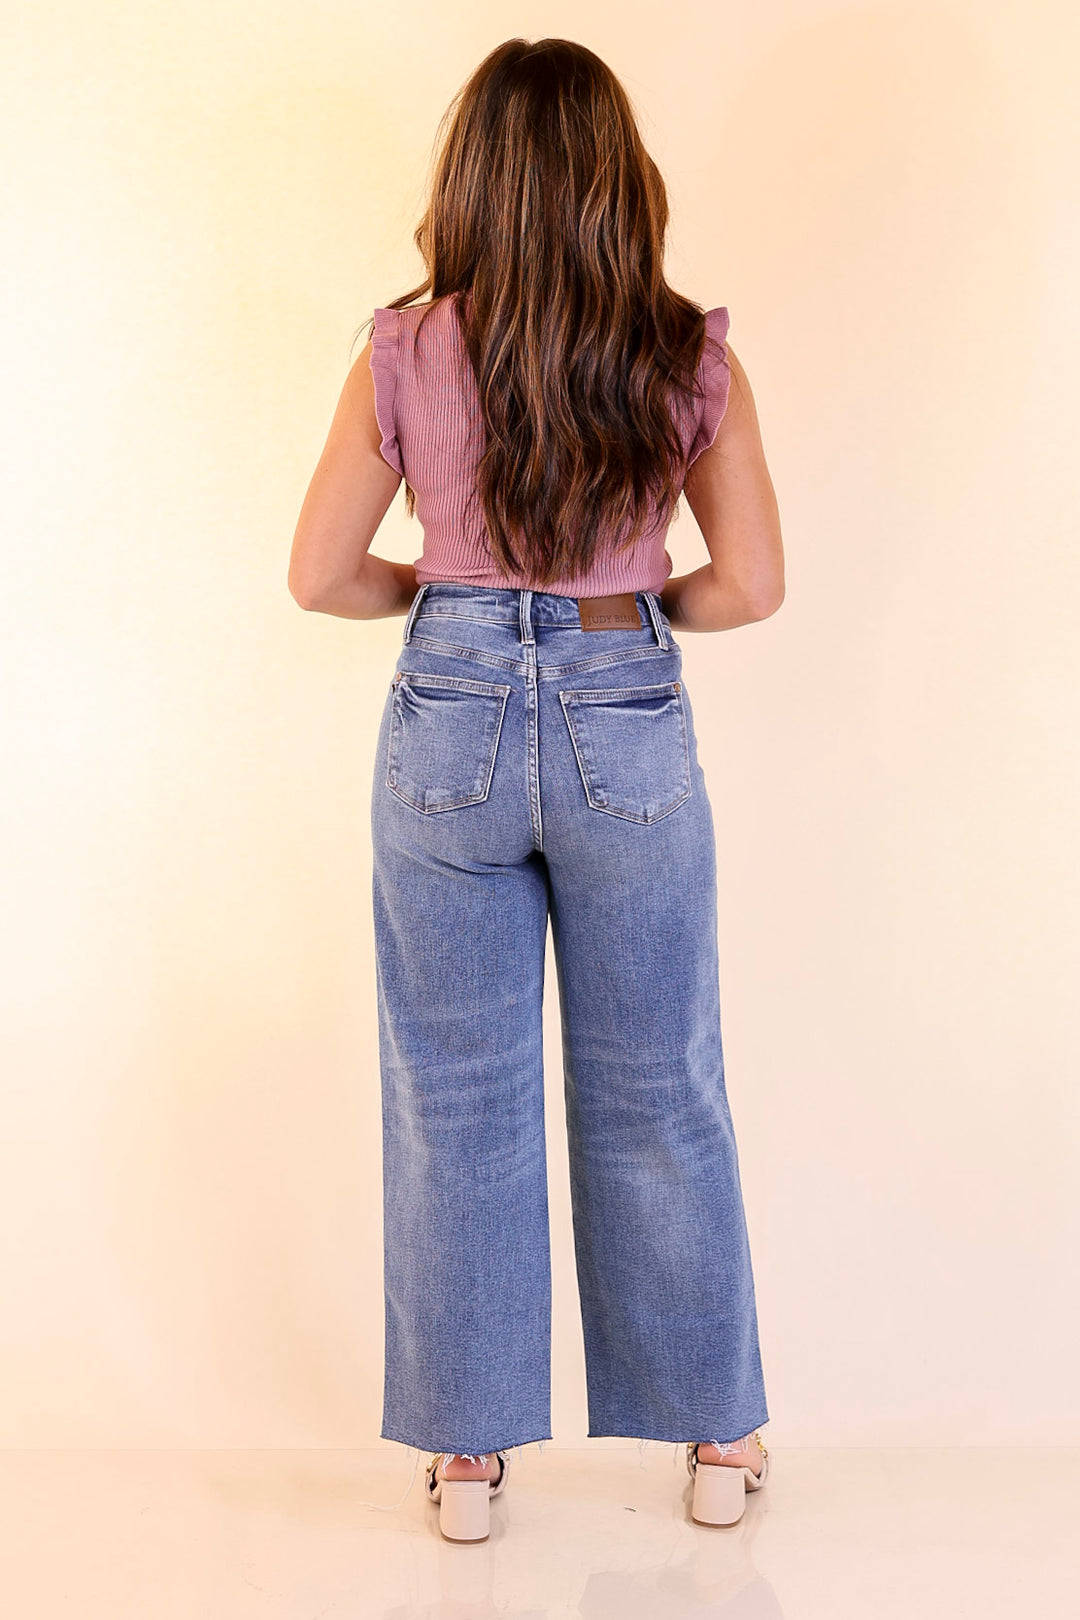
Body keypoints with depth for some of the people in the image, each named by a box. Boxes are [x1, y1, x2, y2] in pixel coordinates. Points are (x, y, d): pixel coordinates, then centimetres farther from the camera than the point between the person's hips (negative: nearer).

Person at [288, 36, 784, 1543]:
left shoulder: (405, 353, -7)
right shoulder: (692, 358, -6)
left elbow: (322, 575, -2)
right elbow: (752, 585, -2)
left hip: (449, 723, 0)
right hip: (629, 725, 1)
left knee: (457, 1097, 12)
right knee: (658, 1093, 14)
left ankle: (469, 1449, 23)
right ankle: (717, 1435, 27)